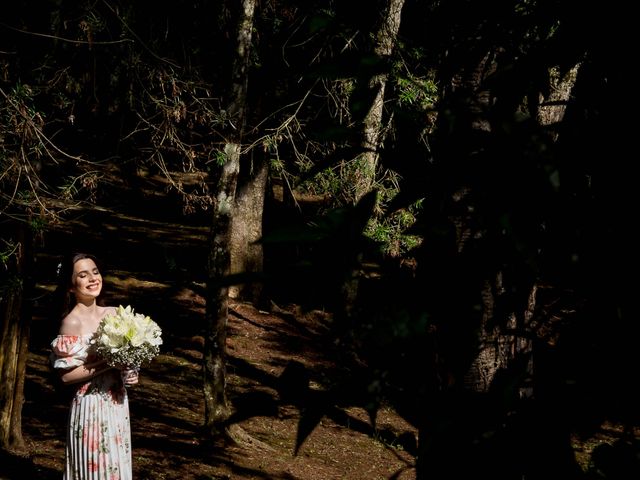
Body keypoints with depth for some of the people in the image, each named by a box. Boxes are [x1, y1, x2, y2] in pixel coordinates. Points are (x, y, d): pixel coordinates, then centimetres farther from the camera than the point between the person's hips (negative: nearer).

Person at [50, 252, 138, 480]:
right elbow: (66, 375, -17)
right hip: (90, 407, -6)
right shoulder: (72, 322, -14)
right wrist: (109, 364, -22)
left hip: (117, 403, 6)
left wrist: (129, 371, -3)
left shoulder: (113, 314, 4)